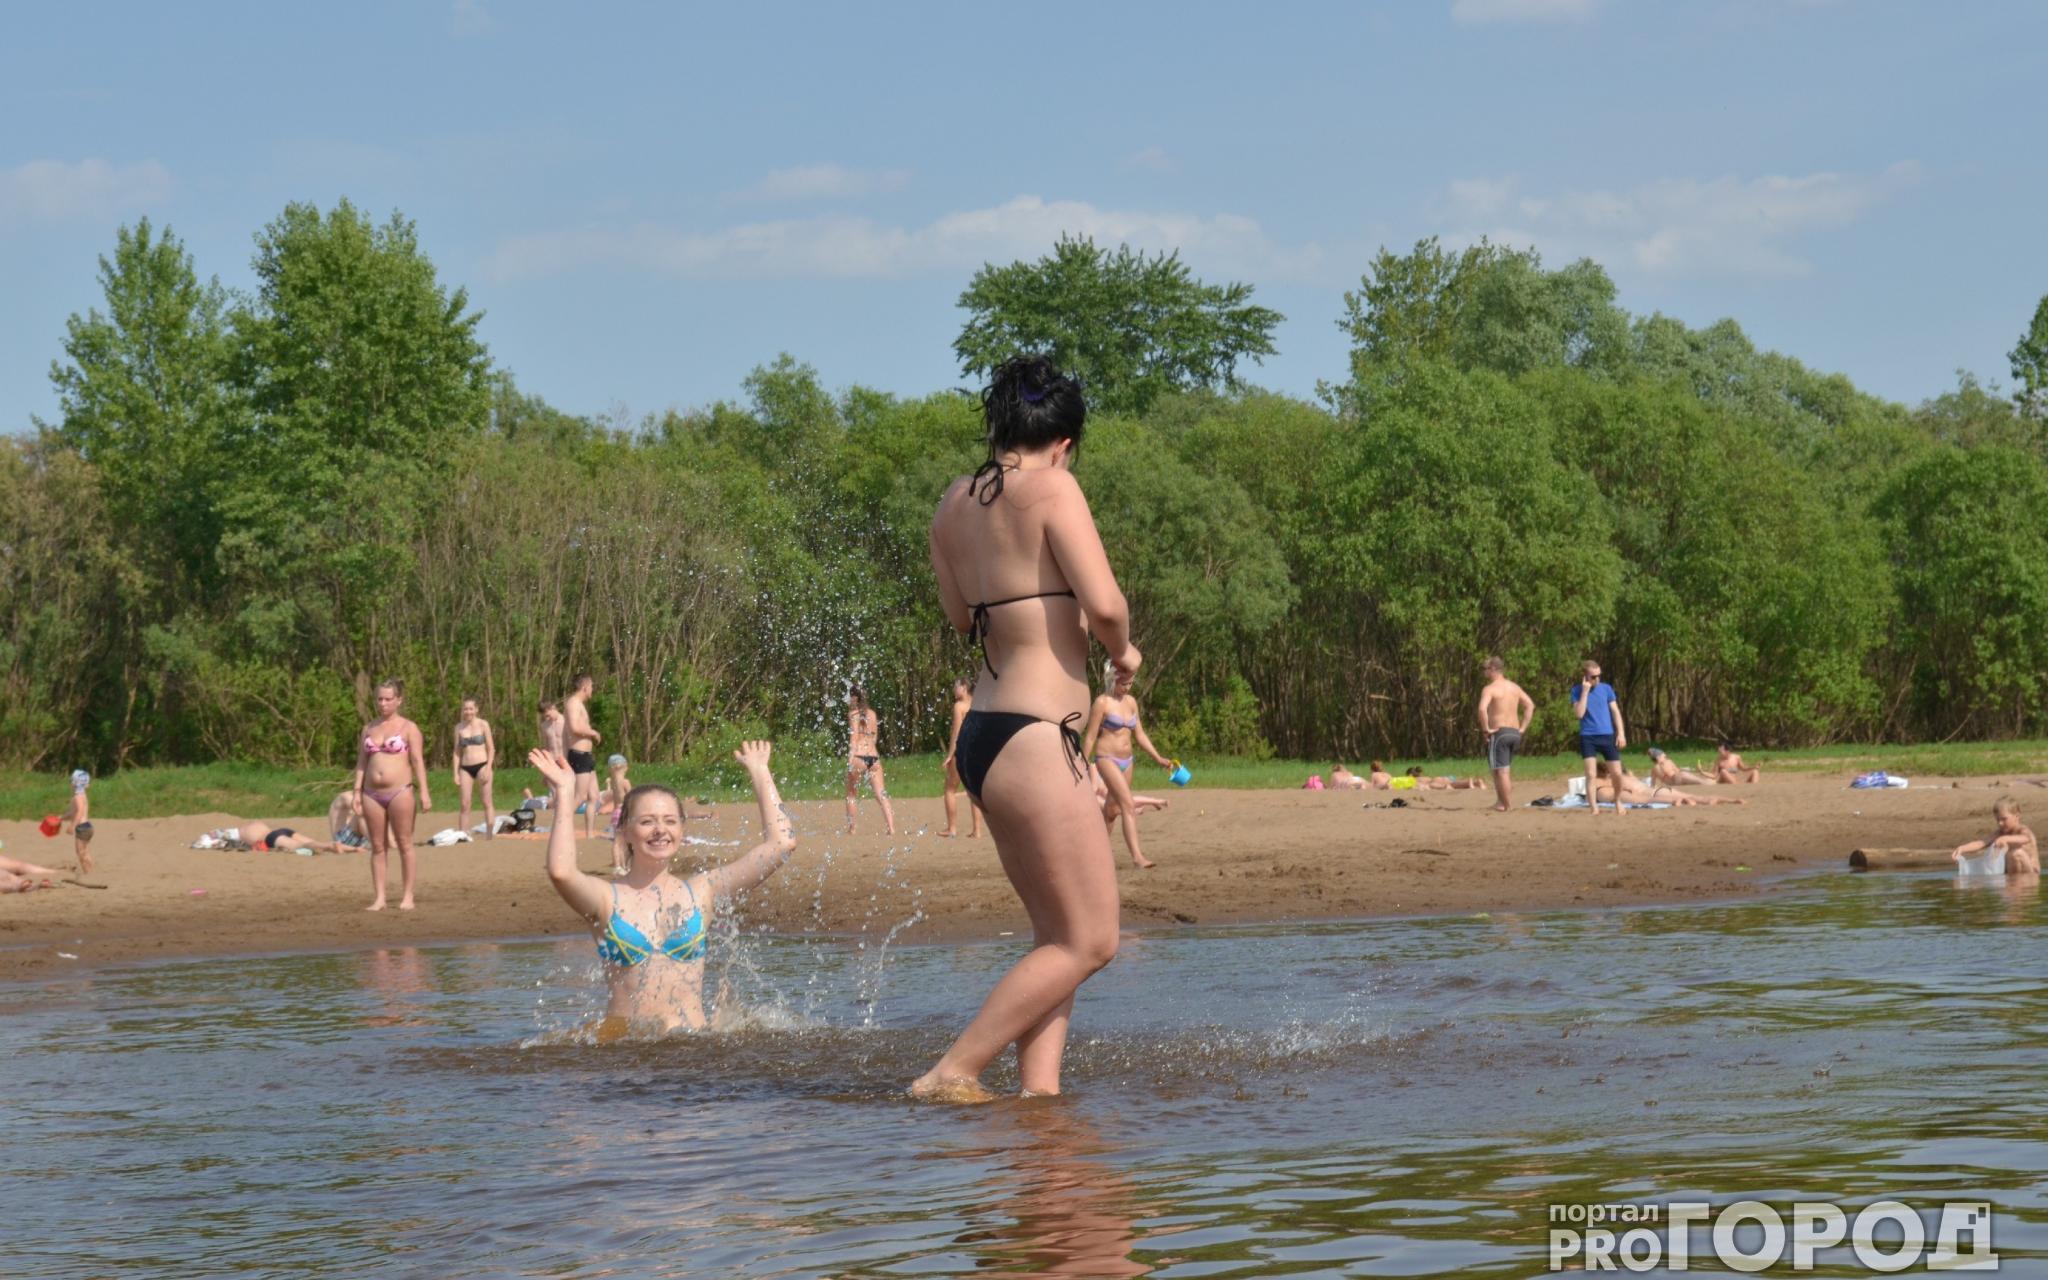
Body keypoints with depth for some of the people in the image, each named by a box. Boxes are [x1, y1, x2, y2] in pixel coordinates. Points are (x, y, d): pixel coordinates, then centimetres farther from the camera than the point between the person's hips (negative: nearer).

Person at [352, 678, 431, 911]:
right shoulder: (369, 728, 13)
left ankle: (407, 896, 5)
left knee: (404, 844, -1)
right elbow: (362, 761, 14)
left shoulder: (408, 728, 1)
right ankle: (379, 898, 6)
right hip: (372, 794, 4)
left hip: (399, 792, -4)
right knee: (377, 846, 4)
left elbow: (418, 761, -4)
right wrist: (357, 792, 7)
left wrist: (424, 792, -11)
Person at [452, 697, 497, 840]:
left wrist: (488, 769, -10)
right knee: (465, 804, -1)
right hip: (465, 768, 3)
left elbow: (491, 749, 0)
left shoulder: (483, 725, 0)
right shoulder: (459, 727, 9)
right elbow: (457, 752, 11)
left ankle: (489, 835, 0)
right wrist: (456, 773, 4)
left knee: (487, 802, -3)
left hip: (482, 765, -3)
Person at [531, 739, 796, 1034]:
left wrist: (759, 773, 14)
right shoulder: (608, 897, 4)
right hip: (622, 1042, -1)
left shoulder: (701, 892, 11)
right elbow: (561, 872, -19)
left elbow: (782, 843, 10)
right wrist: (564, 794, -9)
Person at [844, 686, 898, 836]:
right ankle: (891, 828, -14)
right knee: (881, 795, -3)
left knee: (852, 795, 10)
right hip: (874, 756, 5)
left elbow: (854, 738, -10)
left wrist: (850, 759, -15)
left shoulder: (853, 714, -2)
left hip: (859, 756, -5)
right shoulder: (872, 714, 15)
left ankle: (851, 829, 12)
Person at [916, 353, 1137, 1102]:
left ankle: (1039, 1088, 6)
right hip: (1034, 738, -9)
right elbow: (1104, 603, -18)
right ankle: (951, 1074, -5)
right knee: (1087, 943, -2)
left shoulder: (955, 502, 12)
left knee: (1057, 936, 14)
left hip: (986, 731, 9)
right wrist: (1123, 652, 1)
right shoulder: (1051, 487, -10)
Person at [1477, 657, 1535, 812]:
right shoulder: (1514, 687, 13)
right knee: (1506, 770, 17)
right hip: (1515, 733, 7)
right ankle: (1501, 802, 18)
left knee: (1501, 771, -4)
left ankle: (1508, 806, -6)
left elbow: (1482, 708, -25)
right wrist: (1522, 728, 13)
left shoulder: (1490, 689, -9)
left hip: (1499, 732, -7)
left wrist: (1485, 729, -14)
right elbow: (1530, 705, 15)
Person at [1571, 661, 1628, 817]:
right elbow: (1579, 713, -12)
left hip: (1608, 736, 2)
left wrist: (1621, 733, -3)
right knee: (1591, 775, -11)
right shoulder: (1577, 690, 0)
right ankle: (1594, 809, -9)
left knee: (1616, 773, 2)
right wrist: (1585, 691, -14)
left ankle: (1618, 803, 27)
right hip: (1588, 738, -2)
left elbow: (1615, 711, 6)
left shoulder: (1606, 688, 5)